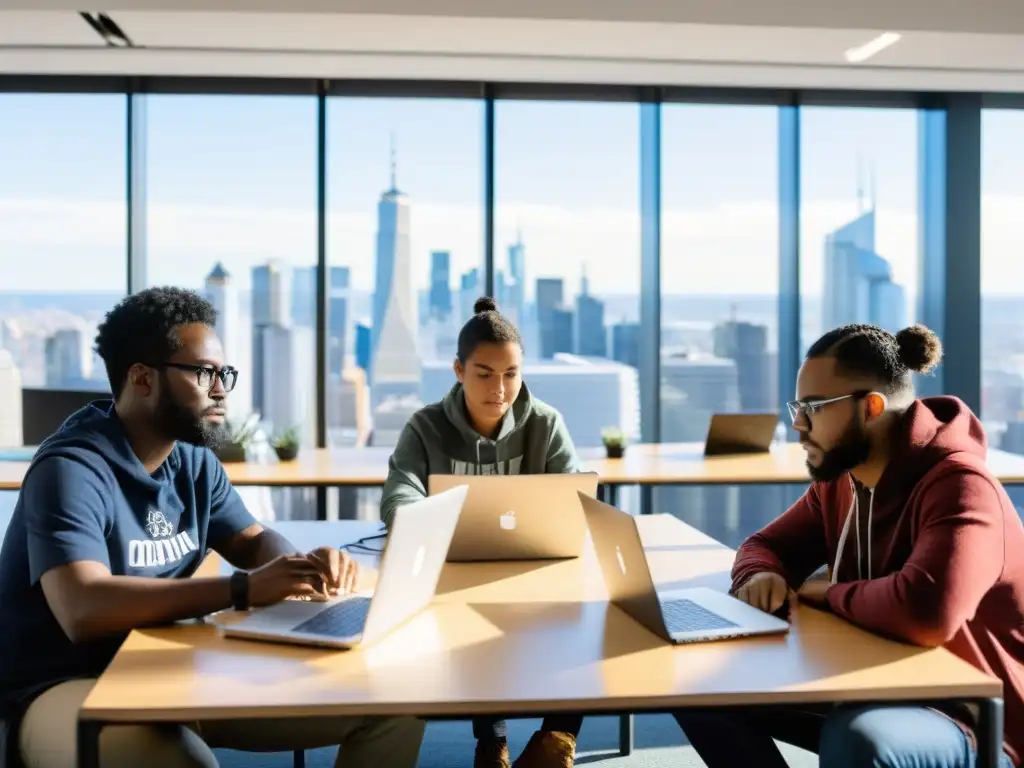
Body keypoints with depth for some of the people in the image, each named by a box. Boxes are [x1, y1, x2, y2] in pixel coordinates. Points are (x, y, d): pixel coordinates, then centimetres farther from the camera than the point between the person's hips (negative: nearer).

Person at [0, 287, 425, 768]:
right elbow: (85, 610, -31)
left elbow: (255, 541, 14)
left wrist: (306, 566, -10)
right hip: (69, 688, -6)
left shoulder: (193, 460, 5)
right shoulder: (70, 470, -18)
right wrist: (244, 589, -36)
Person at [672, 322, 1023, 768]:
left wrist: (829, 593, -20)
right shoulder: (840, 479, 3)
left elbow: (926, 611, -41)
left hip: (972, 721, -8)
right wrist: (760, 576, -10)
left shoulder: (958, 485, -24)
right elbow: (766, 546, 16)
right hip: (872, 687, 8)